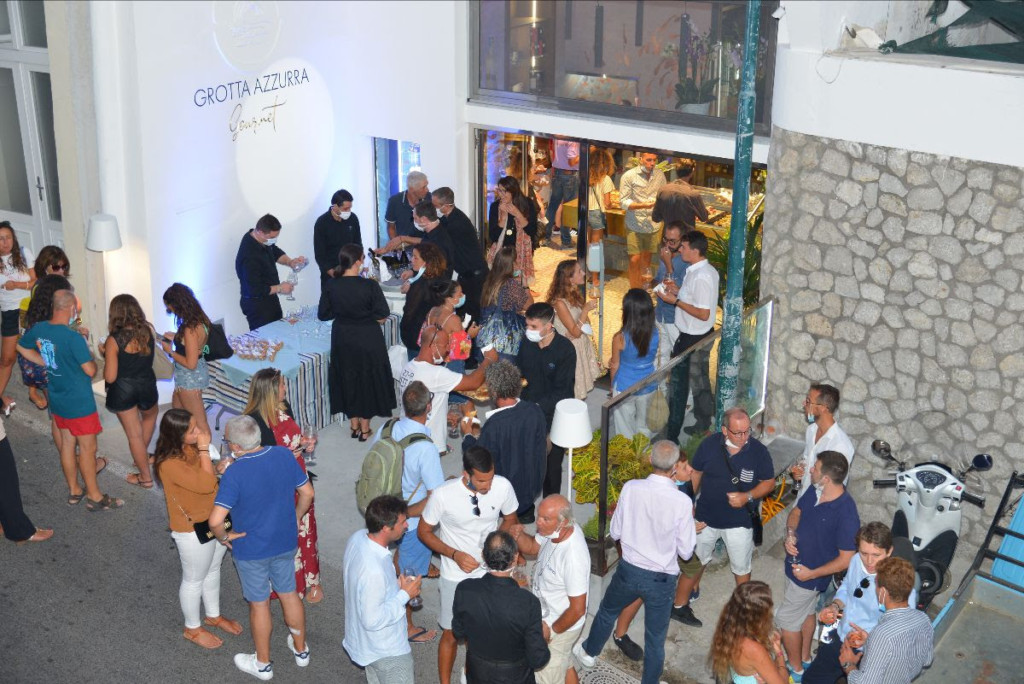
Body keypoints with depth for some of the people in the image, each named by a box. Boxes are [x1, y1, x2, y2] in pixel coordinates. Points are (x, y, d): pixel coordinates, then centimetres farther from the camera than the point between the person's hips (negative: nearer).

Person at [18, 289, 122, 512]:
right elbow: (90, 370, -22)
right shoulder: (73, 338, -26)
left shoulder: (38, 329, -4)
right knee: (87, 448, 3)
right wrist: (92, 359, 0)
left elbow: (21, 347, 15)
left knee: (67, 444, 19)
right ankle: (95, 497, 13)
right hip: (79, 402, -8)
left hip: (57, 401, 8)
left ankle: (74, 491, 32)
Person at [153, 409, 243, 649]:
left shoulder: (190, 447, -6)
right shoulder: (170, 464, -32)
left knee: (213, 570, 26)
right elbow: (206, 484, -33)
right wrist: (204, 449, -30)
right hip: (193, 531, -8)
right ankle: (192, 628, 37)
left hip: (215, 521, 8)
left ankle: (214, 615, 49)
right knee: (194, 580, 14)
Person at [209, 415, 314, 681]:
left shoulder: (234, 473, -28)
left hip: (251, 550, -4)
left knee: (259, 604, 15)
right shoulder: (285, 455, -13)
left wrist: (223, 537, -10)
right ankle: (301, 649, 43)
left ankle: (263, 664, 35)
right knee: (289, 594, 24)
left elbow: (215, 521, -31)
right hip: (286, 543, 5)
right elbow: (307, 492, -1)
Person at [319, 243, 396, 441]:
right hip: (368, 341, -3)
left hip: (342, 340, 3)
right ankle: (364, 429, 22)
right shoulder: (370, 286, -22)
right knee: (368, 380, 13)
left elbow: (323, 314, -4)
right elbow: (383, 315, -16)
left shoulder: (331, 286, -12)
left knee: (347, 380, 19)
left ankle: (354, 425, 30)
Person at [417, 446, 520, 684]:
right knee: (451, 634, 12)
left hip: (491, 572, 3)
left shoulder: (503, 486, -19)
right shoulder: (443, 495, -27)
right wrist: (455, 554, -22)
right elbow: (423, 532, -11)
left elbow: (510, 519, 1)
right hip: (457, 577, -2)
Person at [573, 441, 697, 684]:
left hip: (629, 570, 3)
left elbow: (615, 532, -3)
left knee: (607, 611, 31)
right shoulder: (682, 501, -21)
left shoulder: (631, 488, -16)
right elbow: (685, 552, -12)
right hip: (662, 579, -3)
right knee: (655, 639, 15)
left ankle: (588, 652, 55)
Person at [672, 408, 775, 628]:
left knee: (741, 568, 17)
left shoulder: (758, 451, -18)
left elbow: (769, 483, -6)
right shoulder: (709, 444, -15)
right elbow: (696, 474, 0)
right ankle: (679, 606, 32)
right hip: (706, 517, 1)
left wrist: (747, 496, -23)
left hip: (739, 521, 0)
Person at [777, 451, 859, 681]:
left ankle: (796, 670, 28)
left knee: (787, 619, 7)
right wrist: (790, 533, -13)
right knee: (807, 612, 26)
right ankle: (804, 658, 47)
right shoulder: (814, 491, -12)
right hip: (796, 564, 7)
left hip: (809, 576, -7)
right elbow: (796, 511, 8)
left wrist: (811, 574, -22)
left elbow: (846, 560, -27)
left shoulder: (846, 514, -34)